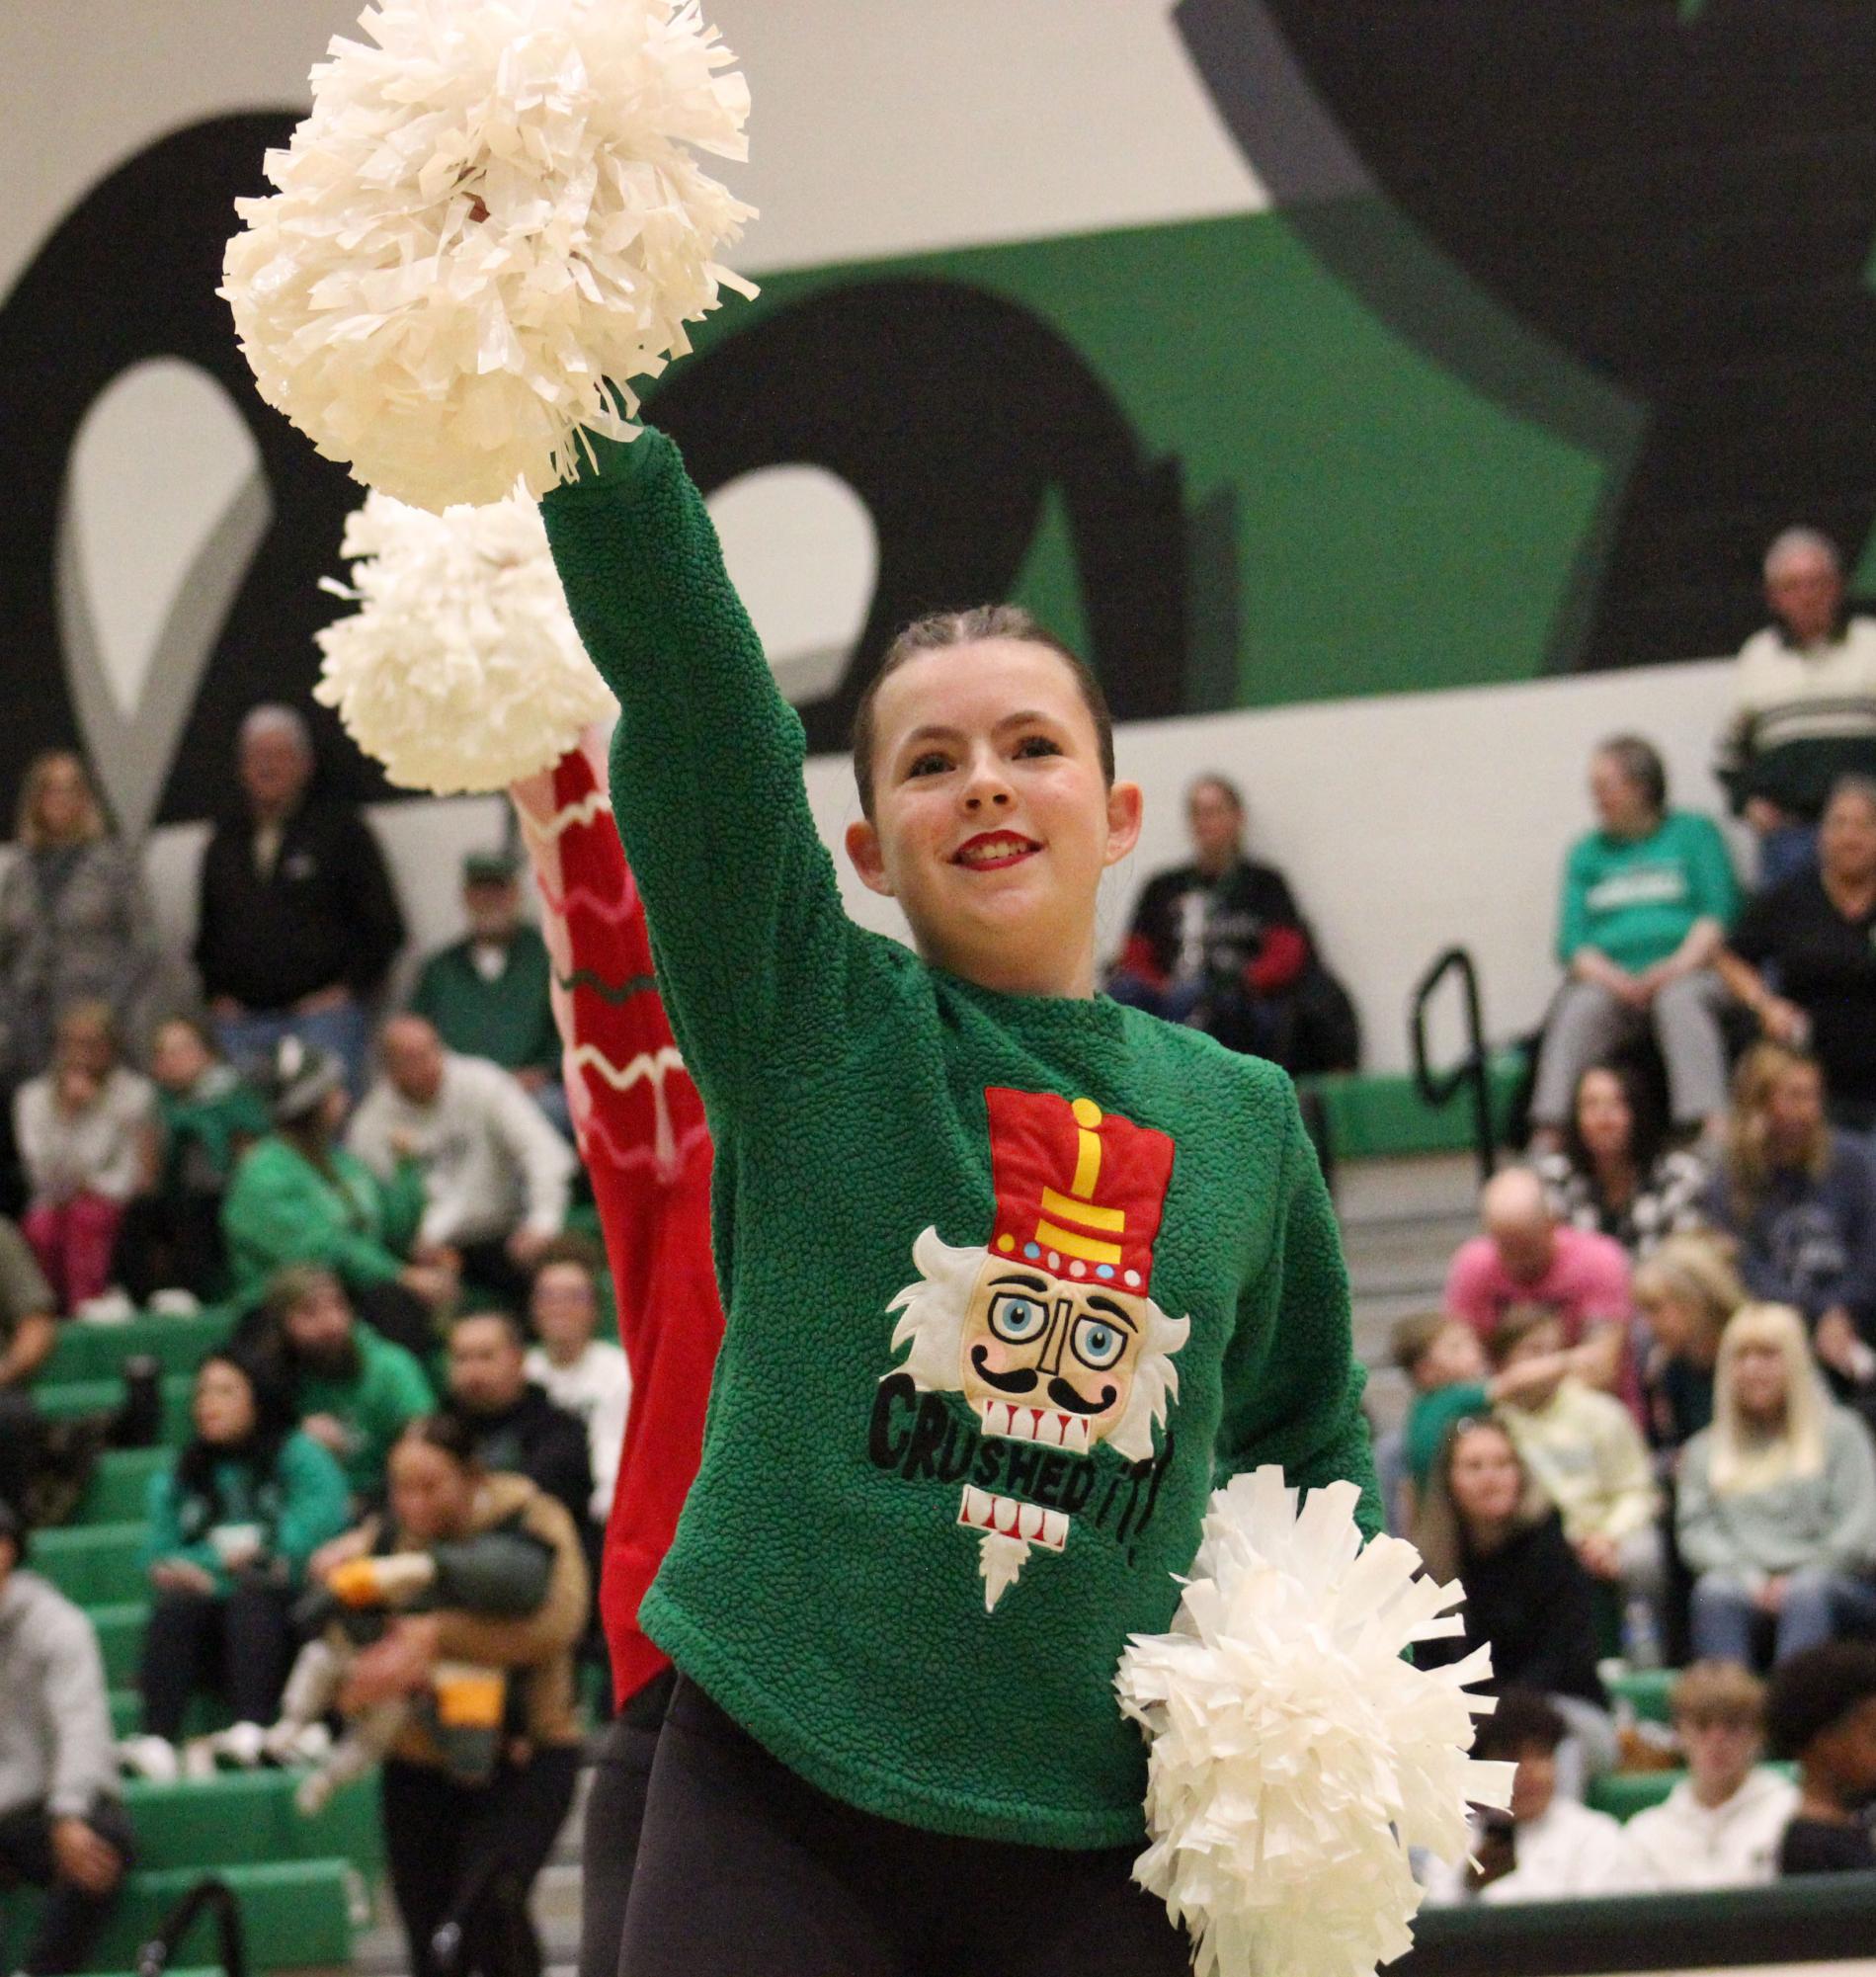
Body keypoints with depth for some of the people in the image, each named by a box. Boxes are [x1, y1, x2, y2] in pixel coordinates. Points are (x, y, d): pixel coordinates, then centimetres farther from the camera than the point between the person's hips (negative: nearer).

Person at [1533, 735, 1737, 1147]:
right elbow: (1572, 940, 10)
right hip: (1610, 983, 2)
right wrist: (1614, 980, -10)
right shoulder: (1587, 853, 22)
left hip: (1689, 973, -2)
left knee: (1680, 1002, -36)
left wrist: (1679, 966, -15)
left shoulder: (1694, 833, 15)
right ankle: (1549, 1139, -45)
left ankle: (1715, 1128, -52)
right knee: (1579, 1010, -31)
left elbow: (1719, 913, 3)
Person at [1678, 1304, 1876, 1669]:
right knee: (1714, 1593, -33)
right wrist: (1751, 1581, -8)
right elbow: (1696, 1532, 11)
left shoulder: (1839, 1433, 17)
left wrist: (1797, 1580, -9)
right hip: (1741, 1584, 1)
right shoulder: (1704, 1451, 24)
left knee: (1808, 1592, -36)